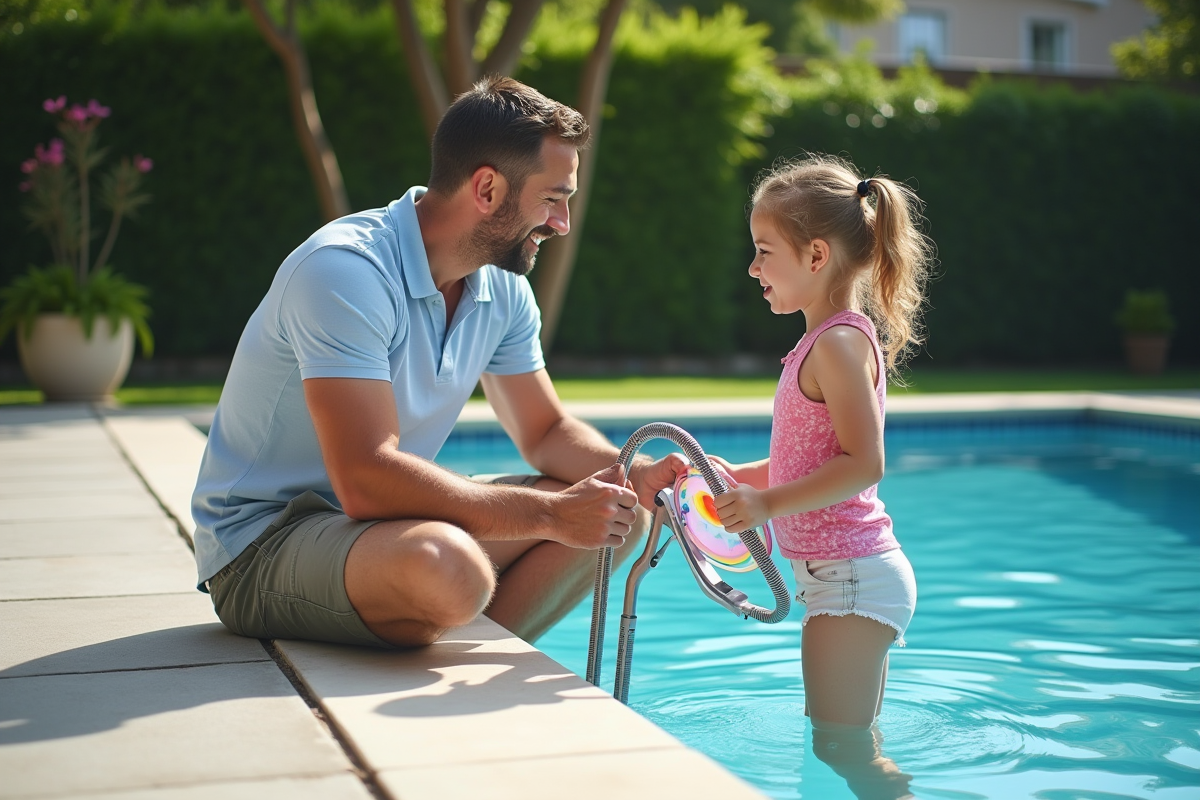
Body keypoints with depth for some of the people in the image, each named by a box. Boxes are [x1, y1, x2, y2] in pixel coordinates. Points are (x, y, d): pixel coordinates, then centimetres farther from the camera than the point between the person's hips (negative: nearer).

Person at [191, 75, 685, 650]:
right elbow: (367, 481, -32)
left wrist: (632, 475, -9)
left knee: (614, 513, 1)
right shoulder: (345, 270, -24)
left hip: (385, 522, 9)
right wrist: (550, 512, -28)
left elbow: (547, 431, 12)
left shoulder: (502, 289, 3)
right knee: (447, 570, -38)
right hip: (264, 544, -8)